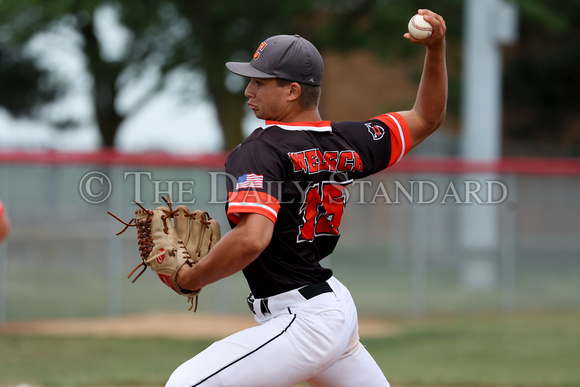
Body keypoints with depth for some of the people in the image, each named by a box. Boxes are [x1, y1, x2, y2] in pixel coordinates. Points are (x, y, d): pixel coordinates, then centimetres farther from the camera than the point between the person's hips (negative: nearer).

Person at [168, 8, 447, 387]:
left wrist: (192, 278, -16)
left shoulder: (259, 151, -16)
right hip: (340, 308, 9)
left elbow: (252, 238, -30)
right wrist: (436, 49, 7)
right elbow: (427, 119, 17)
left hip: (304, 324, -9)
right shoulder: (344, 143, 6)